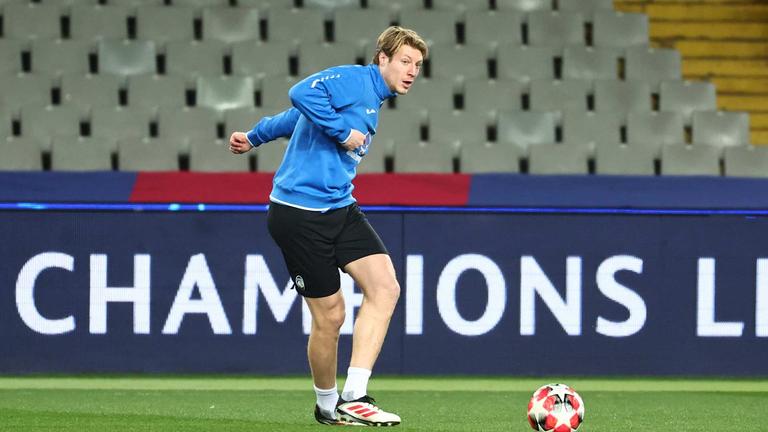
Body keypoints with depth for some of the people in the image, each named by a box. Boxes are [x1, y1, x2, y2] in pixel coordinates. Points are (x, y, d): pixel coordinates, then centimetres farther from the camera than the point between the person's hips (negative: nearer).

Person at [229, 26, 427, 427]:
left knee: (384, 287, -11)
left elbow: (294, 118, 30)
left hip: (340, 209, 9)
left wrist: (254, 137, 39)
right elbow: (301, 94, -27)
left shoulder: (372, 97, 20)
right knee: (329, 315, -4)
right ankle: (327, 405, 20)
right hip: (300, 213, -9)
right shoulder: (354, 79, -8)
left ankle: (353, 398, -13)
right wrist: (343, 132, -22)